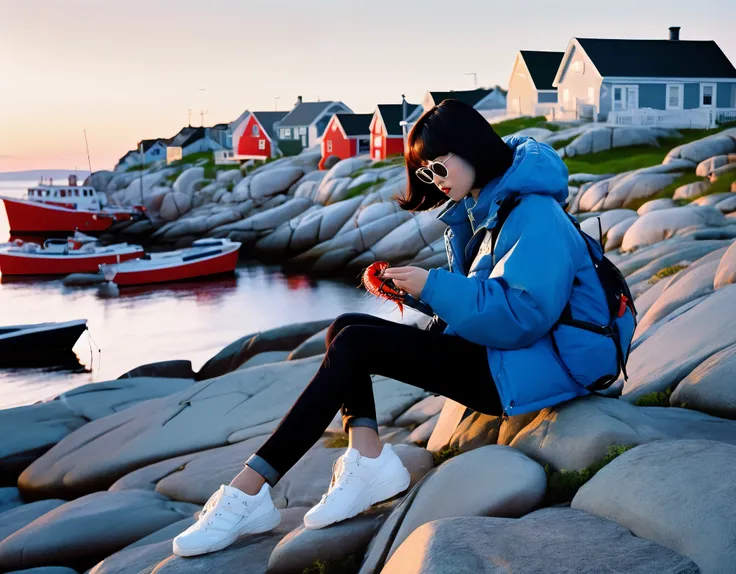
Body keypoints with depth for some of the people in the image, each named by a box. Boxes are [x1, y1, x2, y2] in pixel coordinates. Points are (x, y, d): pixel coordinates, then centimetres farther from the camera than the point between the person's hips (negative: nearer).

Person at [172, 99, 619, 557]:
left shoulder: (535, 214, -16)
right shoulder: (479, 207, 14)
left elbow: (521, 313, -25)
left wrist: (433, 286, -21)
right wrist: (414, 291, -1)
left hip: (528, 368, -10)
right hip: (494, 353, 10)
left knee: (355, 343, -19)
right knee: (347, 328, -1)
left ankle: (250, 489, -20)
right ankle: (367, 457, -20)